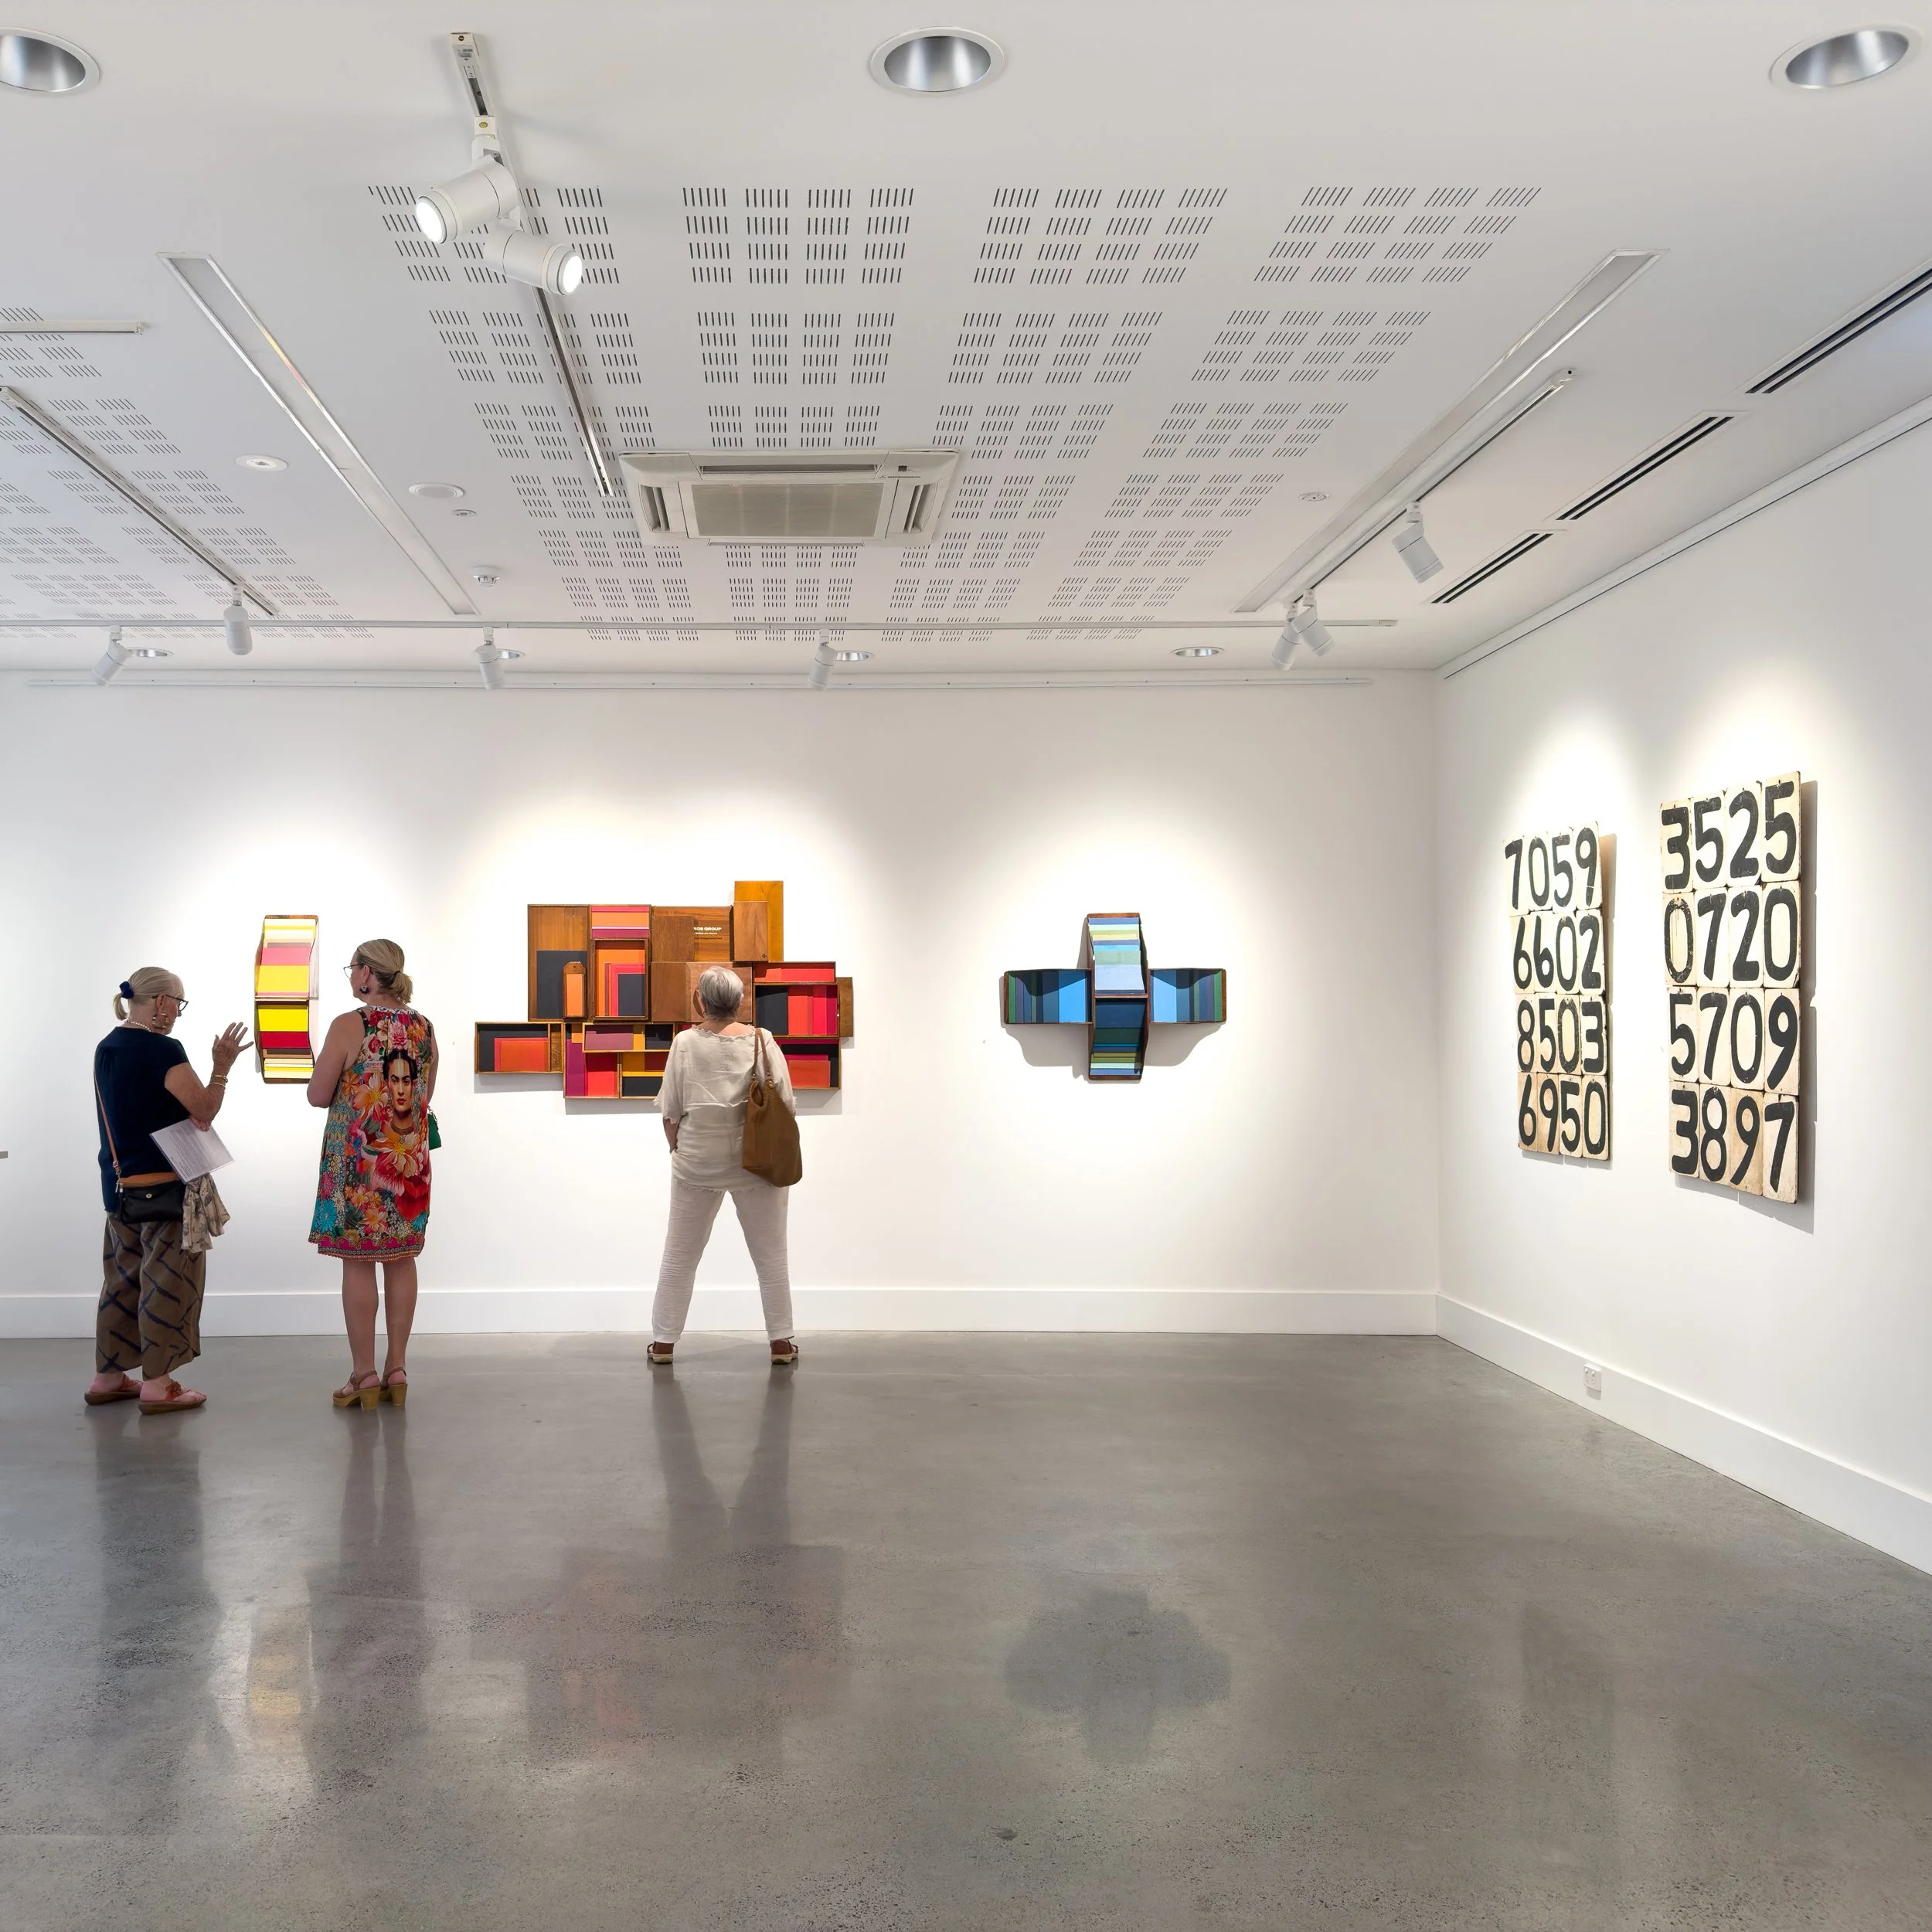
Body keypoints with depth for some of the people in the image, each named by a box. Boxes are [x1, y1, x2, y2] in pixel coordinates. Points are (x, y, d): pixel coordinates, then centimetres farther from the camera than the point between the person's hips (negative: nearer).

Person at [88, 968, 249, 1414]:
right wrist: (222, 1067, -4)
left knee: (123, 1278, 16)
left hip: (118, 1182, 8)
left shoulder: (106, 1048, 9)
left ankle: (107, 1377, 22)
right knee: (166, 1282, -1)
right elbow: (204, 1111, -13)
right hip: (164, 1184, -8)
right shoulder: (163, 1050, -17)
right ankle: (157, 1385, 3)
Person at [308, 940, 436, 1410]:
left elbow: (318, 1096, -6)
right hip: (409, 1158, 5)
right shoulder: (424, 1028, 4)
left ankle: (364, 1375, 5)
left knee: (357, 1262, 2)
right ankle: (396, 1369, 15)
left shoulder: (348, 1027, -12)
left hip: (356, 1157, -5)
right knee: (401, 1260, 10)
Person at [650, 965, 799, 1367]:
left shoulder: (686, 1043, -7)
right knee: (771, 1255, 8)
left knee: (680, 1255, 10)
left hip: (697, 1163, 0)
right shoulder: (763, 1041, -5)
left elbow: (671, 1111, -4)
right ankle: (781, 1343, 11)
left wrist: (678, 1151, 11)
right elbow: (785, 1103, -5)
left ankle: (663, 1341, 15)